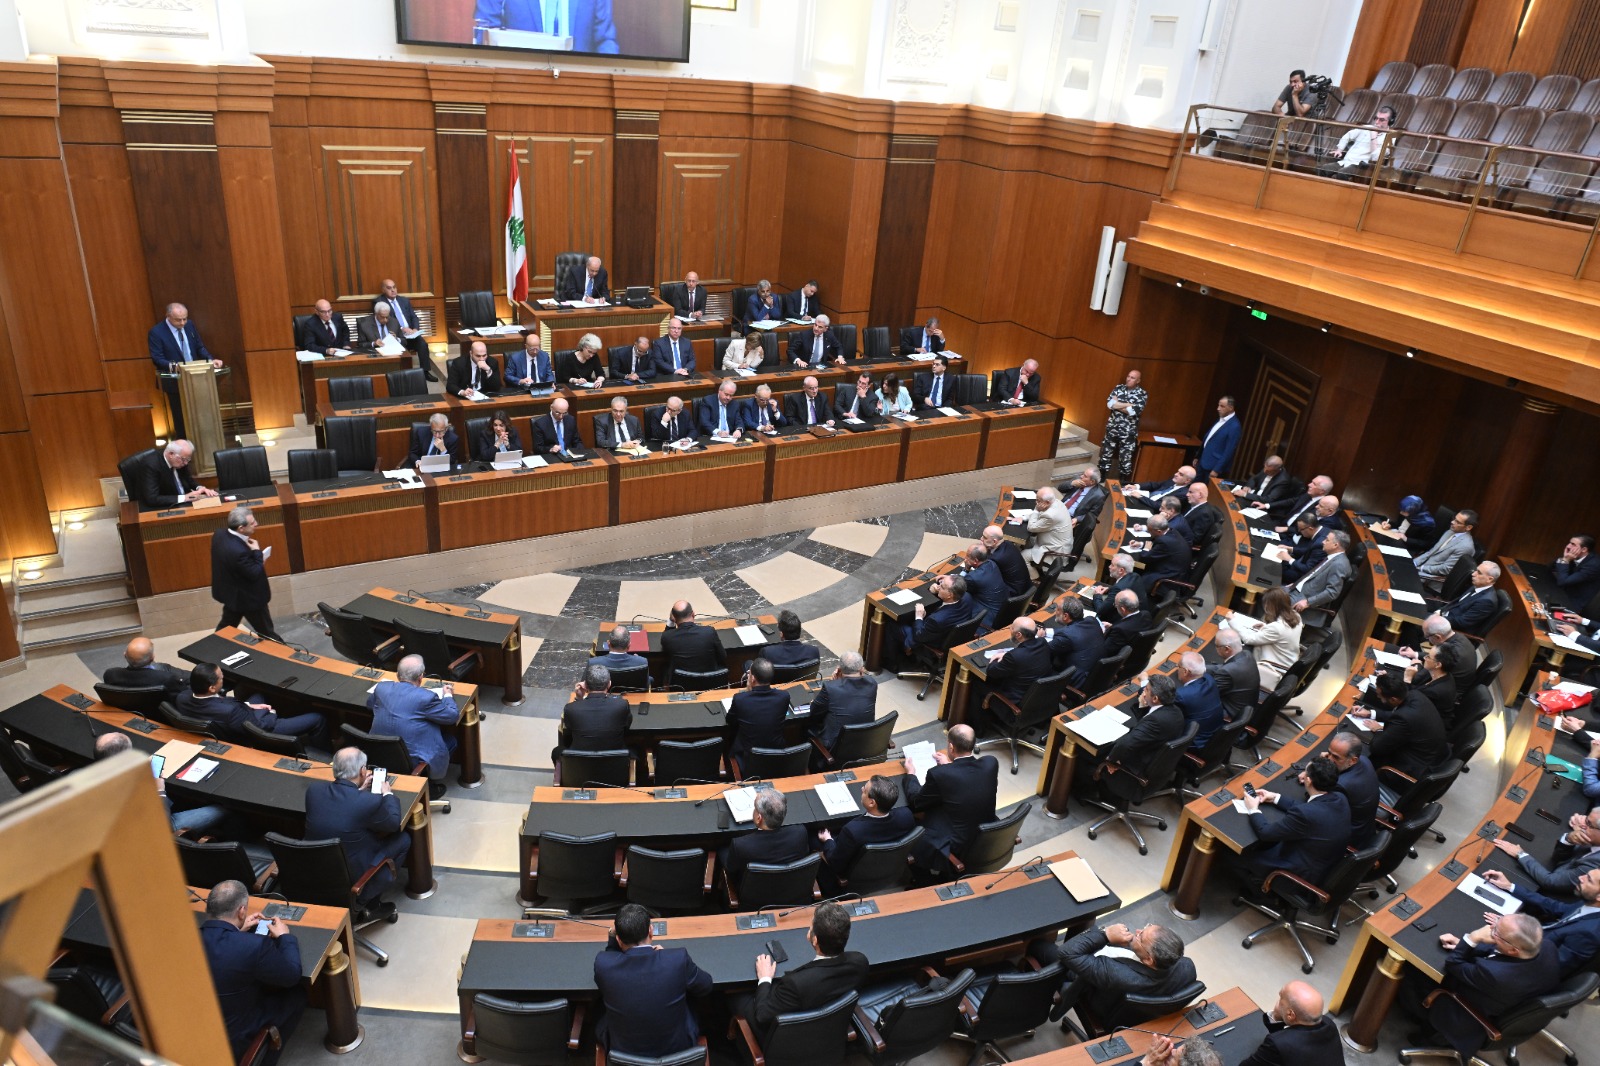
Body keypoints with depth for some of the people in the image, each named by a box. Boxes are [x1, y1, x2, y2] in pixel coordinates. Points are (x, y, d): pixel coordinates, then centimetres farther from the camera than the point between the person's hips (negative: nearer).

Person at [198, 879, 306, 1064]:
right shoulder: (254, 946, -30)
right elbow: (292, 976, -11)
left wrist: (238, 931, 12)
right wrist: (285, 936, 2)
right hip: (232, 1039, -6)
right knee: (297, 993, 14)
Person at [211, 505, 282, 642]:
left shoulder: (219, 535, -10)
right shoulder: (238, 551, -38)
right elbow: (255, 574, -26)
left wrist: (253, 554, -4)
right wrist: (257, 552, -18)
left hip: (230, 593, 9)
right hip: (248, 598, -9)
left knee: (227, 625, 29)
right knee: (267, 632, 12)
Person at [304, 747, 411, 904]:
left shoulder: (313, 789, -11)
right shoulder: (370, 802, -25)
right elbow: (395, 823, -4)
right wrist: (388, 794, 11)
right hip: (353, 879, -6)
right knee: (403, 839, 12)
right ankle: (371, 904, 15)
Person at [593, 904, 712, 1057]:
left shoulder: (603, 964, -23)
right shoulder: (678, 959, -24)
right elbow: (706, 986, -3)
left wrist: (612, 939, -5)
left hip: (624, 1051, 0)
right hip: (677, 1048, 0)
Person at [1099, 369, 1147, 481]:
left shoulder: (1142, 394, -6)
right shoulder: (1119, 388, 5)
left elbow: (1134, 411, -19)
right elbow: (1109, 403, -9)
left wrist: (1117, 404, -12)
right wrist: (1129, 405, -15)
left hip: (1128, 432, -3)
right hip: (1112, 429, 3)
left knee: (1125, 460, 2)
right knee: (1106, 455, 11)